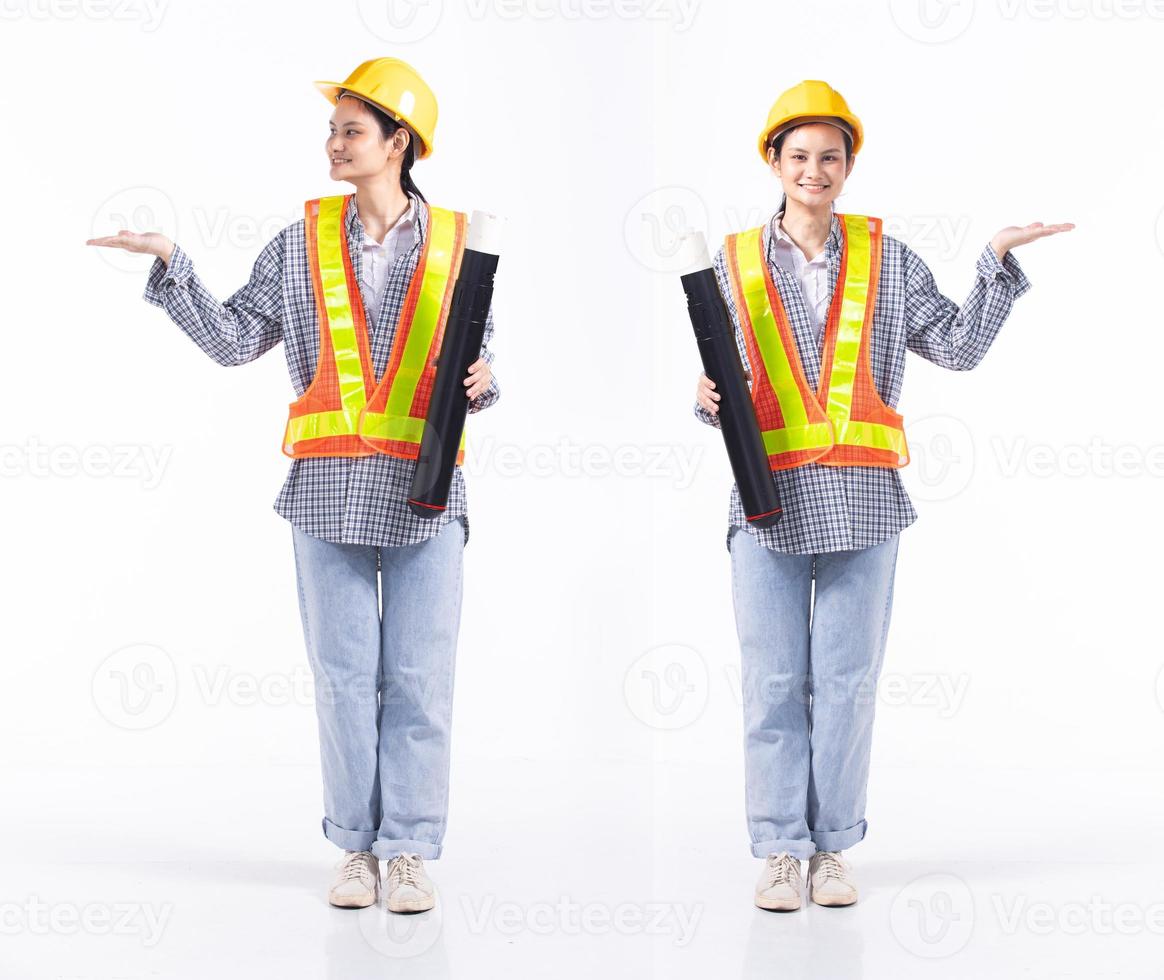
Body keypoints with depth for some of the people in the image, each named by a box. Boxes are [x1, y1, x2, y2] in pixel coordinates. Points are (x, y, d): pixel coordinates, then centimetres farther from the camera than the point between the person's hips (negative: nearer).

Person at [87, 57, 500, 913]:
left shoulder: (457, 245, 5)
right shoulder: (302, 244, 7)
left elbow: (479, 359, 10)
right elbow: (235, 339, 7)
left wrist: (480, 382, -12)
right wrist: (171, 267, -1)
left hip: (424, 489, -1)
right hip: (329, 486, 1)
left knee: (419, 676, 0)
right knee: (345, 673, 4)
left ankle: (410, 850, 9)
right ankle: (356, 848, 15)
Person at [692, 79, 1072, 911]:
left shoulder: (886, 259, 9)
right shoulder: (736, 264, 9)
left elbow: (958, 346, 5)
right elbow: (721, 382, 12)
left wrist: (998, 264, -3)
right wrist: (710, 401, -9)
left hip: (862, 498, 0)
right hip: (769, 500, 0)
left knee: (848, 679, 3)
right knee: (774, 681, 0)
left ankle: (835, 847, 14)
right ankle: (781, 848, 10)